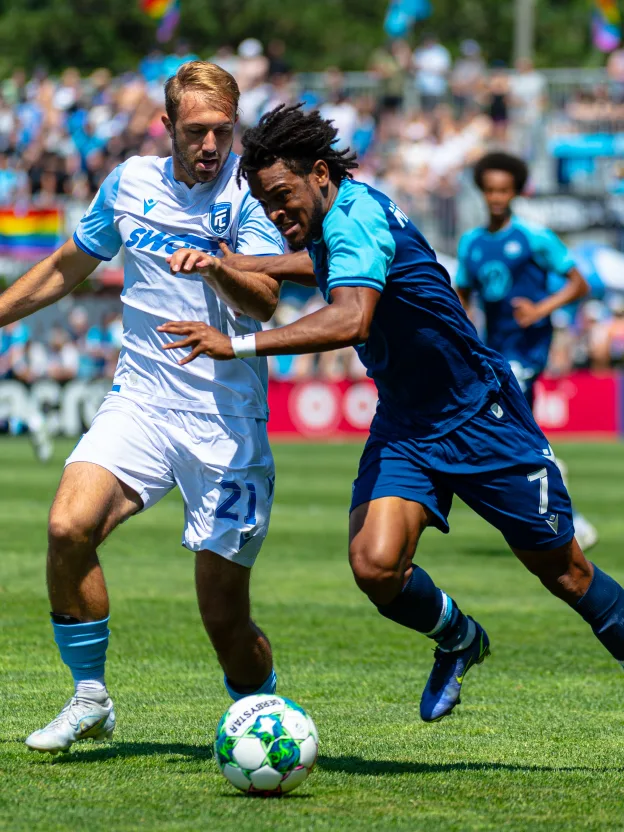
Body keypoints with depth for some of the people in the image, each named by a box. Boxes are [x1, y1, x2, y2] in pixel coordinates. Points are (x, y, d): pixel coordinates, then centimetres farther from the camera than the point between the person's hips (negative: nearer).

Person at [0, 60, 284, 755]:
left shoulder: (248, 194, -5)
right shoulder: (129, 183, 7)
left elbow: (265, 300, -19)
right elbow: (67, 266, 23)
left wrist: (217, 268, -39)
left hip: (227, 424, -3)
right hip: (140, 403, 3)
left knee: (224, 614, -5)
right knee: (68, 528, -23)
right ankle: (89, 699, -6)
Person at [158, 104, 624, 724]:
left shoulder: (357, 215, -25)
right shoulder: (332, 222, 2)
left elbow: (350, 320, -44)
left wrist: (240, 346, -46)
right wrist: (229, 266, 20)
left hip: (481, 415, -7)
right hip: (404, 428, 7)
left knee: (565, 573, 3)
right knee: (376, 566, -16)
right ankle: (457, 640, 13)